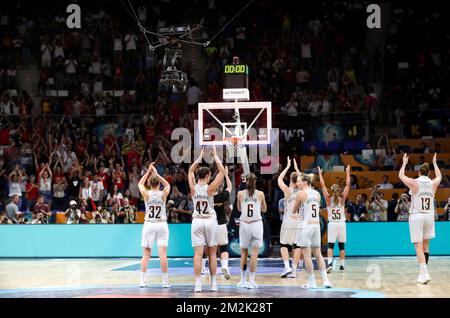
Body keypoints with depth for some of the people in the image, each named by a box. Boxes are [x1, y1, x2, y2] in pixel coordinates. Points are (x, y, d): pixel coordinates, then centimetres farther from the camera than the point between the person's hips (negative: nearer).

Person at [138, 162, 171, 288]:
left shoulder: (146, 194, -6)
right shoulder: (163, 194, -5)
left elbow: (140, 184, 15)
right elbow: (167, 184, 18)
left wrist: (149, 171, 14)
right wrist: (156, 174, 14)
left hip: (149, 225, 0)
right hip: (161, 225, 0)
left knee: (146, 254, 7)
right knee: (162, 254, -2)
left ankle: (142, 280, 6)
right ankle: (165, 281, -1)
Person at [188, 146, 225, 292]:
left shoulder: (193, 188, 0)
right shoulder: (210, 188, -8)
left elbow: (190, 170, 17)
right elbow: (222, 171, -2)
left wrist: (200, 156, 20)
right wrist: (215, 155, 4)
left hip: (197, 221, 2)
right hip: (210, 221, -2)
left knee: (198, 253, -3)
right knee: (212, 254, 7)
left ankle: (198, 284, -8)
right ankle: (213, 283, 8)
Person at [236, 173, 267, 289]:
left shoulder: (240, 194, 0)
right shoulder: (260, 194, -1)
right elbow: (264, 209, 13)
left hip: (244, 224, 1)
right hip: (256, 224, -1)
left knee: (243, 252, 13)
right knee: (254, 253, 0)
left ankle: (243, 280, 16)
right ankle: (251, 281, -2)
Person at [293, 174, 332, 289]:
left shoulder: (300, 194, -7)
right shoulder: (317, 194, 11)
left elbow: (294, 210, 4)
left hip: (306, 226, -6)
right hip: (316, 225, 6)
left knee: (307, 255, -2)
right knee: (318, 254, 13)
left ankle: (312, 282, -2)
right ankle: (325, 280, 7)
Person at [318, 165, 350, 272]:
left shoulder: (328, 199, -5)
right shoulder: (342, 199, -3)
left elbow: (323, 186, -2)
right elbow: (347, 185, 1)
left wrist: (320, 174, 5)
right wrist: (347, 173, 6)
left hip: (332, 224, -1)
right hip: (341, 224, 1)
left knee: (330, 245, -4)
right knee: (341, 245, 10)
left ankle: (330, 263, -23)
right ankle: (342, 265, 11)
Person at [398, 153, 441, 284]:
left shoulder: (414, 183, -7)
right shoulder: (433, 183, 2)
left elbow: (401, 175, 12)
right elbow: (439, 176, 26)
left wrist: (404, 163, 26)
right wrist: (434, 162, 40)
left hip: (416, 216, -3)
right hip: (429, 216, 3)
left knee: (419, 246, -6)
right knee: (425, 244, 17)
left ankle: (424, 273, -18)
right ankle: (423, 271, 22)